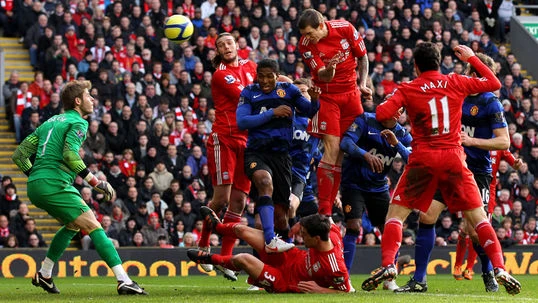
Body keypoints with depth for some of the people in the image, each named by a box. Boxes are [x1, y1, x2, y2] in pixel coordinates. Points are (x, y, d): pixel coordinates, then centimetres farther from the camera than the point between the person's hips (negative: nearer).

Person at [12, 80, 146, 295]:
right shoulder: (78, 123, -1)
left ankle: (44, 275, 27)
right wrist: (95, 182, -15)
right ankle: (124, 281, -19)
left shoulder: (50, 122, 23)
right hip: (55, 185, -9)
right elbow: (70, 155, -18)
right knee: (93, 227, -10)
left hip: (34, 188, 9)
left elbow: (19, 155, 21)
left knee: (73, 224, 28)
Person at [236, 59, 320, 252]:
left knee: (280, 213, 3)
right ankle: (270, 241, -42)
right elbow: (241, 122, -9)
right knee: (265, 182, -35)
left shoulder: (288, 90, 7)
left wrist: (315, 99, -11)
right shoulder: (249, 93, 4)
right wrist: (272, 113, -15)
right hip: (257, 153, -2)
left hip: (281, 155, 2)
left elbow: (310, 112, 11)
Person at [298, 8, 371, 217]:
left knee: (344, 151, 1)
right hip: (327, 96, -3)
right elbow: (322, 75, -19)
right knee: (332, 149, -13)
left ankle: (330, 203, 8)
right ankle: (324, 210, -11)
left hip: (350, 94, 3)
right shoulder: (305, 45, -15)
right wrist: (327, 71, -41)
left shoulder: (345, 29, -12)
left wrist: (362, 84, 1)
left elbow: (363, 57, 4)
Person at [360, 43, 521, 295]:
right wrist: (471, 58, 26)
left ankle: (388, 265, -10)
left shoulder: (407, 89, 0)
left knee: (396, 212, 8)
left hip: (423, 160, -1)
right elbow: (494, 84, 16)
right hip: (453, 157, 1)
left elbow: (381, 115, -9)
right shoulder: (456, 83, 5)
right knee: (476, 215, 8)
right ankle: (499, 268, -3)